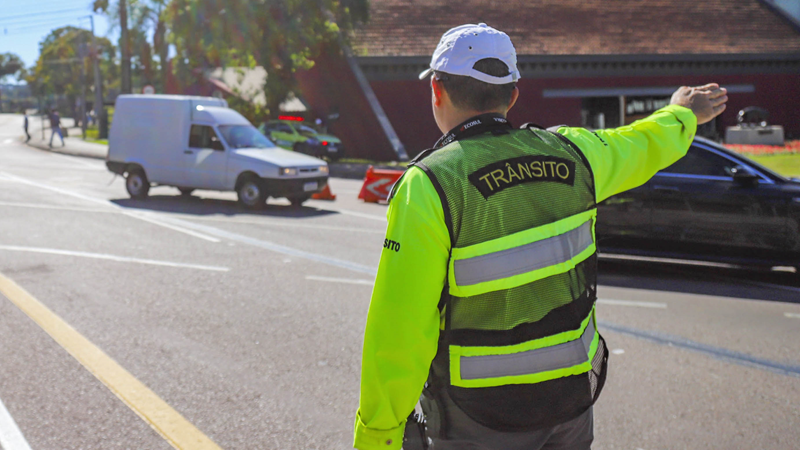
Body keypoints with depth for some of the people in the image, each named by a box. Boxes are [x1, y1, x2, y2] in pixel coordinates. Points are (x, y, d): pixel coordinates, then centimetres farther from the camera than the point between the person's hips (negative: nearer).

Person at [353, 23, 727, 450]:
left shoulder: (428, 186, -19)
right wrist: (682, 114, 41)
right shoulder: (569, 153, -3)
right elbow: (644, 144, 19)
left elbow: (401, 325, -21)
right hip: (573, 391, 5)